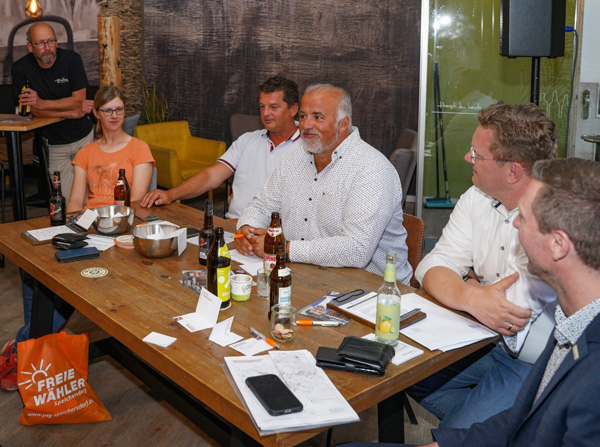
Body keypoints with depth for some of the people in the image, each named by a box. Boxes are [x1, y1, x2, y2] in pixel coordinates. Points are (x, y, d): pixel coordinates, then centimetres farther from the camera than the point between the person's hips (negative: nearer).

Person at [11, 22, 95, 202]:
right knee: (65, 201, -4)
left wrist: (42, 103, -22)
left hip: (82, 138, 1)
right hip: (54, 145, 0)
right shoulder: (20, 69, -8)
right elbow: (34, 110, -11)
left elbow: (79, 99, -12)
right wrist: (73, 113, -15)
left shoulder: (71, 59, -8)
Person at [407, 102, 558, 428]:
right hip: (482, 341, 8)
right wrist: (470, 297, -29)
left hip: (536, 363, -7)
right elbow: (434, 267, -6)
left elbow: (516, 308, -28)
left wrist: (470, 281, -7)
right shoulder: (478, 199, -1)